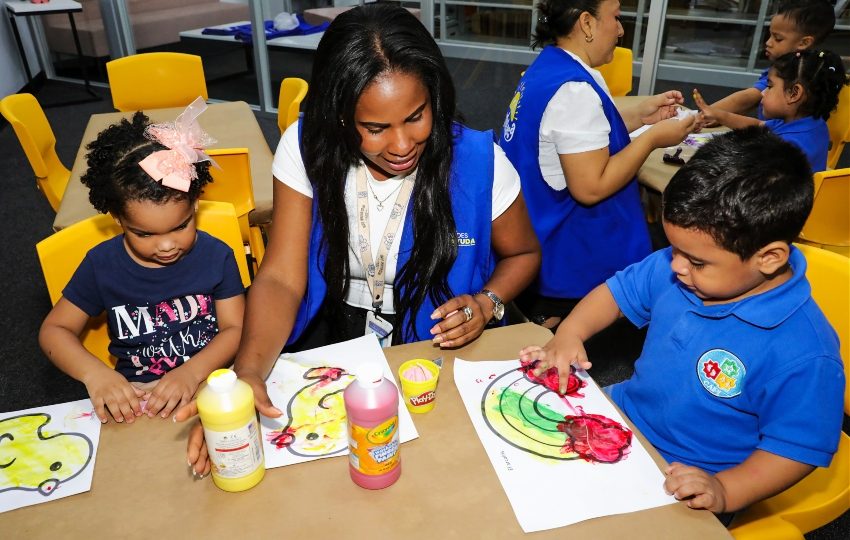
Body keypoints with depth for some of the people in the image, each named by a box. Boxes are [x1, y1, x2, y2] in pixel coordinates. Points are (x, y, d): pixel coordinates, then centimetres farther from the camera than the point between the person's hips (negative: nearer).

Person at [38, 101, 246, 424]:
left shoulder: (216, 256, -4)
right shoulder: (102, 265, -1)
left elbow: (235, 328, -4)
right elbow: (54, 329, 6)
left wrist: (192, 372, -23)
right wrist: (94, 373, -15)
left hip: (211, 384, 0)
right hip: (135, 396, 1)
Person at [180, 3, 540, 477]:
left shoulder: (479, 161, -15)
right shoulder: (307, 148, -12)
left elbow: (523, 253, 3)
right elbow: (282, 279, -15)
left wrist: (487, 304, -18)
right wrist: (248, 371, -33)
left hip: (441, 347, 0)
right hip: (332, 339, 1)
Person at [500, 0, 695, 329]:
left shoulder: (549, 68, 7)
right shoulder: (574, 89, -27)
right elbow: (590, 188, -28)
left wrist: (640, 116, 9)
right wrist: (652, 138, -16)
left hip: (536, 240, 10)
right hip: (564, 260, -10)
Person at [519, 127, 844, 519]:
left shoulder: (804, 354, -27)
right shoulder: (673, 268, -9)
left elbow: (799, 448, -17)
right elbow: (617, 292, 6)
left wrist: (726, 492, -28)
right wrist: (569, 334, -10)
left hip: (685, 484, -5)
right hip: (621, 411, 6)